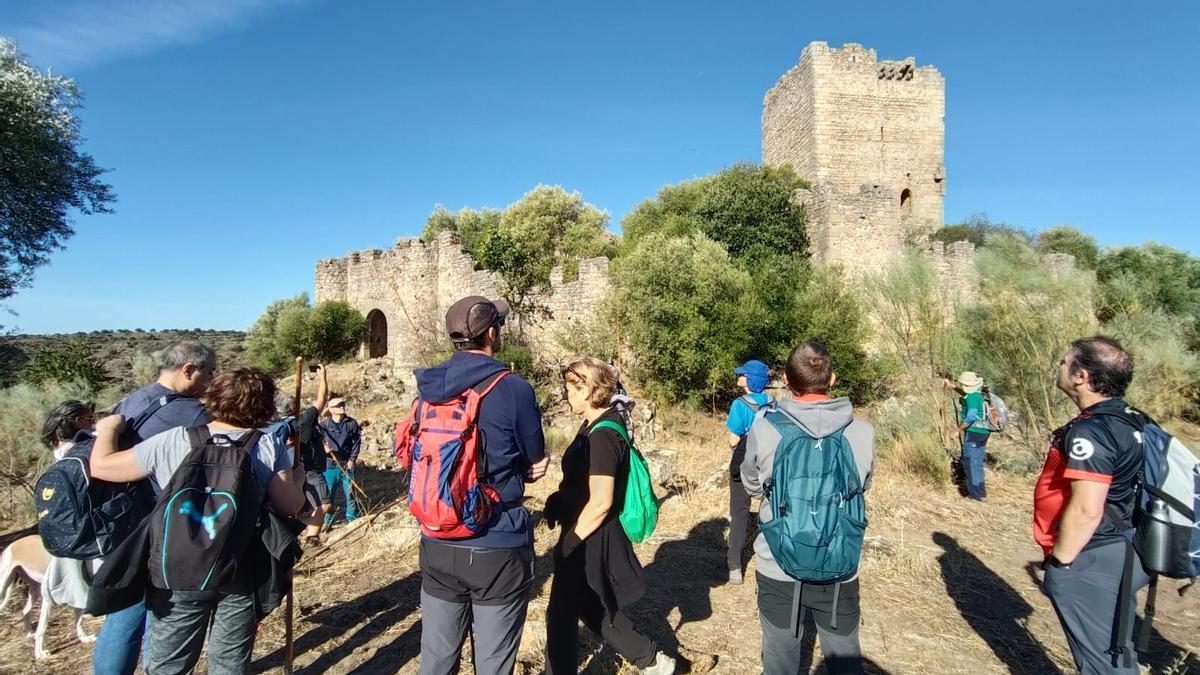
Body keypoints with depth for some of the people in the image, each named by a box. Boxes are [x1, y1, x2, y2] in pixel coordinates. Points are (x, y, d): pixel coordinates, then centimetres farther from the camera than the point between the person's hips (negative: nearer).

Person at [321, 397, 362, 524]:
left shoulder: (351, 423, -2)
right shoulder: (324, 425, -6)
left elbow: (357, 442, 4)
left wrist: (352, 459, -2)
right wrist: (324, 449, -20)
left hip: (347, 464, 1)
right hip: (329, 465, -1)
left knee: (349, 491, 9)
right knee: (328, 492, 7)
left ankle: (352, 516, 25)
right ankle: (328, 518, 23)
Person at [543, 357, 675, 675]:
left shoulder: (602, 436, -24)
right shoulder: (598, 424, 6)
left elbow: (600, 502, -25)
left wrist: (570, 542, -16)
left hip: (590, 540, -10)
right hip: (590, 536, 10)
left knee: (562, 614, 5)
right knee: (592, 608, 22)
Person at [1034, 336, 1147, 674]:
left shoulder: (1090, 432, -25)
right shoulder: (1126, 420, 6)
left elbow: (1086, 511, -28)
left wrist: (1059, 562, -15)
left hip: (1090, 561, -10)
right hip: (1120, 553, 10)